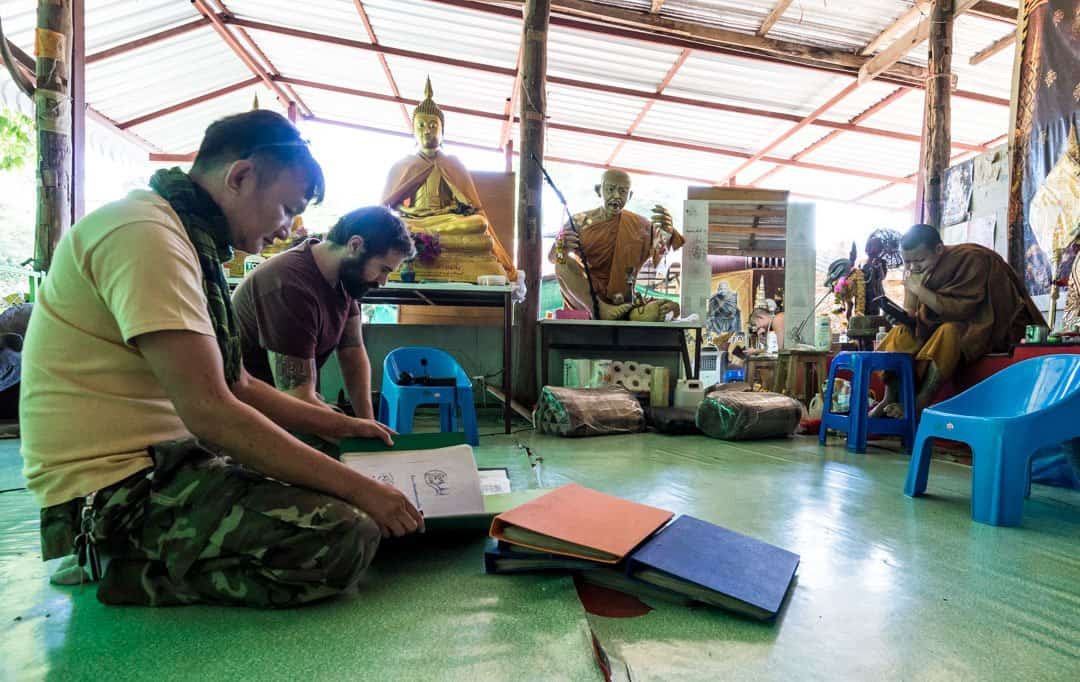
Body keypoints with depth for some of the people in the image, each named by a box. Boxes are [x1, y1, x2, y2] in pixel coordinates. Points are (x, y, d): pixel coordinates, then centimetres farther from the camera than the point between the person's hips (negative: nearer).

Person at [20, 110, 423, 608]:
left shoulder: (188, 242, 14)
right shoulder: (145, 232, -18)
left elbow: (238, 387, 16)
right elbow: (210, 412, -26)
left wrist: (341, 426, 11)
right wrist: (358, 488, -22)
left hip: (165, 461, 10)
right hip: (116, 492, -10)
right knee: (346, 537, -24)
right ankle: (125, 574, -6)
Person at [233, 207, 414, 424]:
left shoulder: (344, 275, -6)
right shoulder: (291, 287, -31)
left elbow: (353, 353, -4)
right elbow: (297, 399, -31)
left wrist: (368, 422, -13)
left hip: (291, 396, 7)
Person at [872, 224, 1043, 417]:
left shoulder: (971, 260, -20)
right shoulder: (920, 270, -2)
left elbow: (961, 310, -28)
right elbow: (913, 314, 0)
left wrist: (920, 290, -29)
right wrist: (903, 316, -22)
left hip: (984, 327, -7)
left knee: (948, 331, -35)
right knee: (902, 333, -11)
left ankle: (919, 404, -37)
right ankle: (889, 400, -22)